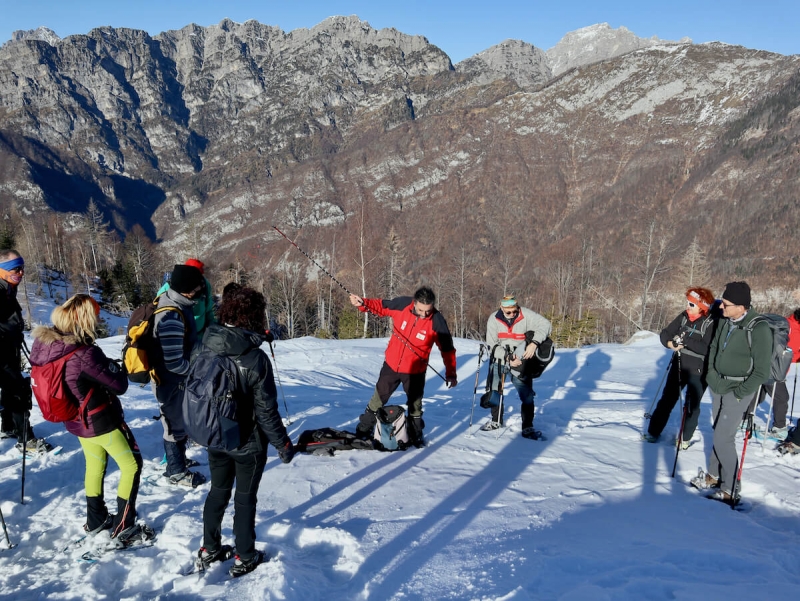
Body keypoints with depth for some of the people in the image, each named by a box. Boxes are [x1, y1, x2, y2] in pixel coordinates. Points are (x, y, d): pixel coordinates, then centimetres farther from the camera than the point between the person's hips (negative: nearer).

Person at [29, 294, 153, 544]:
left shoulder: (44, 343, -9)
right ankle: (123, 527, 13)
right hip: (102, 421, -8)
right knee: (132, 465, 8)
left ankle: (95, 520, 39)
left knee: (94, 465, 25)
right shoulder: (84, 354, -32)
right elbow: (119, 385, -23)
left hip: (76, 420, 8)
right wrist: (114, 366, -1)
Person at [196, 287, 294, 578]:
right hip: (248, 443, -5)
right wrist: (283, 444, -8)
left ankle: (209, 550, 37)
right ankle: (244, 558, 27)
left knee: (218, 492, 23)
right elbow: (266, 409, -20)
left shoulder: (204, 349, -9)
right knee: (245, 499, 13)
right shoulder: (255, 358, -26)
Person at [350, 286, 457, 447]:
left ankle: (416, 435, 39)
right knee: (378, 398, 16)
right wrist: (363, 303, -15)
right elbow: (381, 306, 1)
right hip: (391, 365, 2)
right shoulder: (402, 304, -18)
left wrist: (451, 373, -8)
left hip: (415, 371, -1)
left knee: (415, 405, 18)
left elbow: (447, 349, -10)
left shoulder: (437, 322, -21)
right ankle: (364, 430, 33)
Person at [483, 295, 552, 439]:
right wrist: (507, 357, -23)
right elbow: (492, 345, -10)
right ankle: (496, 421, 36)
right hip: (500, 361, 2)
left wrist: (534, 343, -29)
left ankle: (528, 428, 13)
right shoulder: (494, 319, -10)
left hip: (520, 362, -2)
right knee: (495, 391, 14)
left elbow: (545, 324, -16)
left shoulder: (526, 315, -14)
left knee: (527, 396, -2)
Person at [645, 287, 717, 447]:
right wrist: (669, 343, -19)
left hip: (698, 371, -5)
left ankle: (685, 438, 27)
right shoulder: (684, 316, -2)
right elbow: (665, 333, 1)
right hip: (678, 366, 5)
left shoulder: (712, 322, -18)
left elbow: (707, 348, -29)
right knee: (667, 399, 13)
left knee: (692, 405, 9)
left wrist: (684, 340, -31)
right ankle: (653, 431, 25)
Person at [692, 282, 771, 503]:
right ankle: (715, 475, 29)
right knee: (719, 433, 16)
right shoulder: (725, 321, 0)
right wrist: (711, 375, 10)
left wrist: (739, 393, -15)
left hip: (739, 390, -7)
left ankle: (730, 489, 6)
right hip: (718, 386, 7)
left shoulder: (759, 329, -20)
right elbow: (714, 348, 17)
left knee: (723, 438, -7)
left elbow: (761, 371, -16)